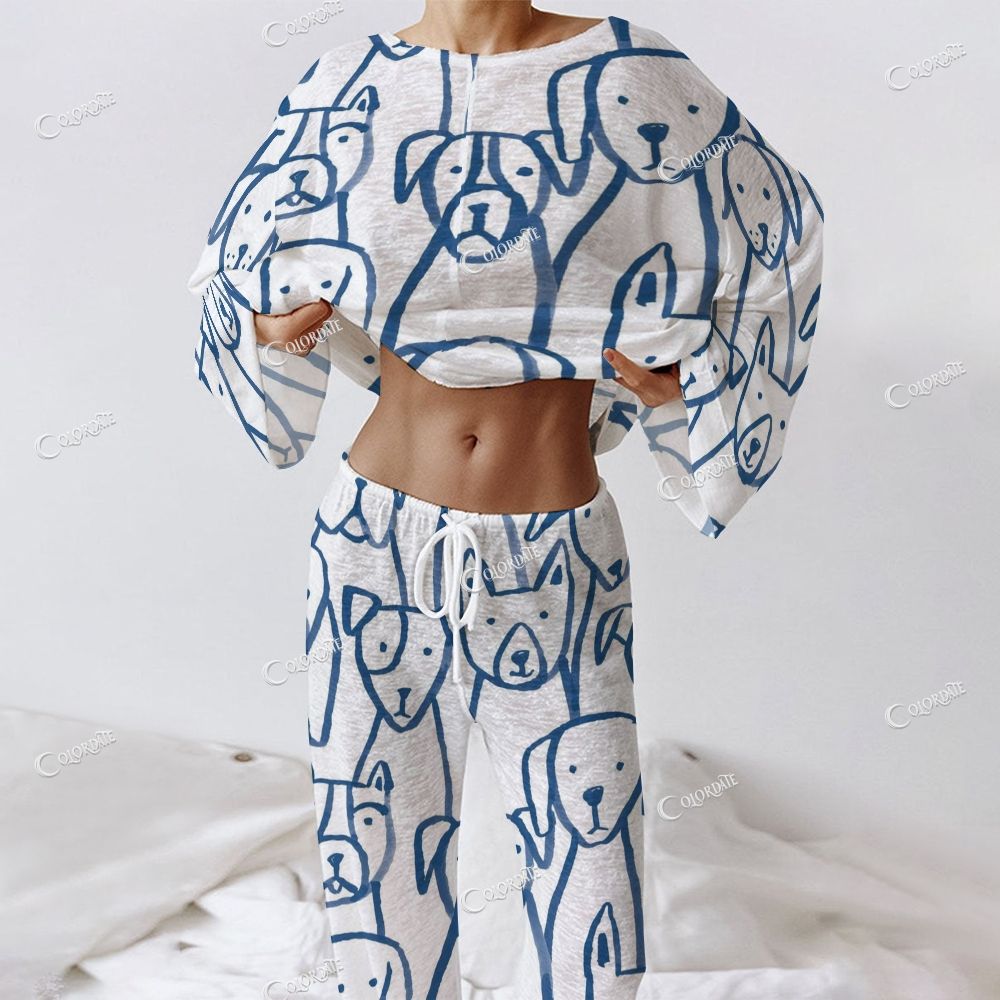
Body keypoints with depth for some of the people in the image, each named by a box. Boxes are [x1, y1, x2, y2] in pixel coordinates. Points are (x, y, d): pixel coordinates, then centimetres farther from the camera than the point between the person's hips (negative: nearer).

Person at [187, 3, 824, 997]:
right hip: (379, 540, 2)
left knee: (587, 858, 3)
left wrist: (679, 375, -6)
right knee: (378, 843, 14)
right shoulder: (350, 85, 0)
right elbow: (249, 256, 18)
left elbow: (768, 226, 9)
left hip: (556, 563, -1)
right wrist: (269, 326, -4)